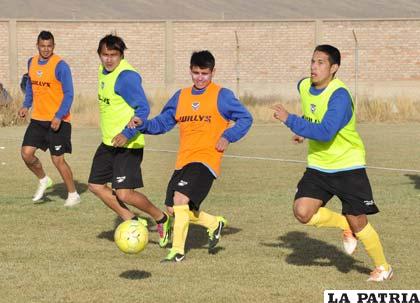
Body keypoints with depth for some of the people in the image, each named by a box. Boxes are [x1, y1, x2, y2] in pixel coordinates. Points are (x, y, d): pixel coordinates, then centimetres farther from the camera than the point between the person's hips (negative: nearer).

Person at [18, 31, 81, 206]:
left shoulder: (60, 66, -13)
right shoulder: (32, 63, 7)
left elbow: (69, 94, -15)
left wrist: (59, 116, -24)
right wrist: (26, 105, 9)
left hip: (57, 121, -6)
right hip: (37, 119, 6)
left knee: (58, 159, -3)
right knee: (26, 153, -2)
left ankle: (73, 195, 13)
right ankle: (43, 181, 25)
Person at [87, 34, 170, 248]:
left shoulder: (126, 76, -20)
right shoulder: (103, 71, 9)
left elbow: (143, 109, -23)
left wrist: (127, 134, -29)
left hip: (128, 144, -10)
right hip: (108, 142, 10)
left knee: (124, 194, -13)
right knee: (96, 185, 9)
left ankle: (161, 219, 10)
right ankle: (132, 221, 19)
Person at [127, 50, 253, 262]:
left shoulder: (221, 96, 0)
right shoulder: (181, 96, 14)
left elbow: (245, 119, 3)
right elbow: (162, 123, 18)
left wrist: (227, 137, -10)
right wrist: (143, 125, -1)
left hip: (206, 159, -7)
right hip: (183, 161, 7)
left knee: (180, 198, -24)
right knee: (174, 209, 4)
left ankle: (178, 251, -15)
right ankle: (215, 224, 29)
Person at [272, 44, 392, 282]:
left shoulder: (339, 95, -23)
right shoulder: (304, 87, 0)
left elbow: (325, 132, -34)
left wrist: (289, 120, -30)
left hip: (348, 166, -6)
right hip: (318, 166, 6)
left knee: (357, 222, -3)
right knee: (302, 212, -14)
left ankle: (383, 267, 20)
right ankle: (344, 226, 13)